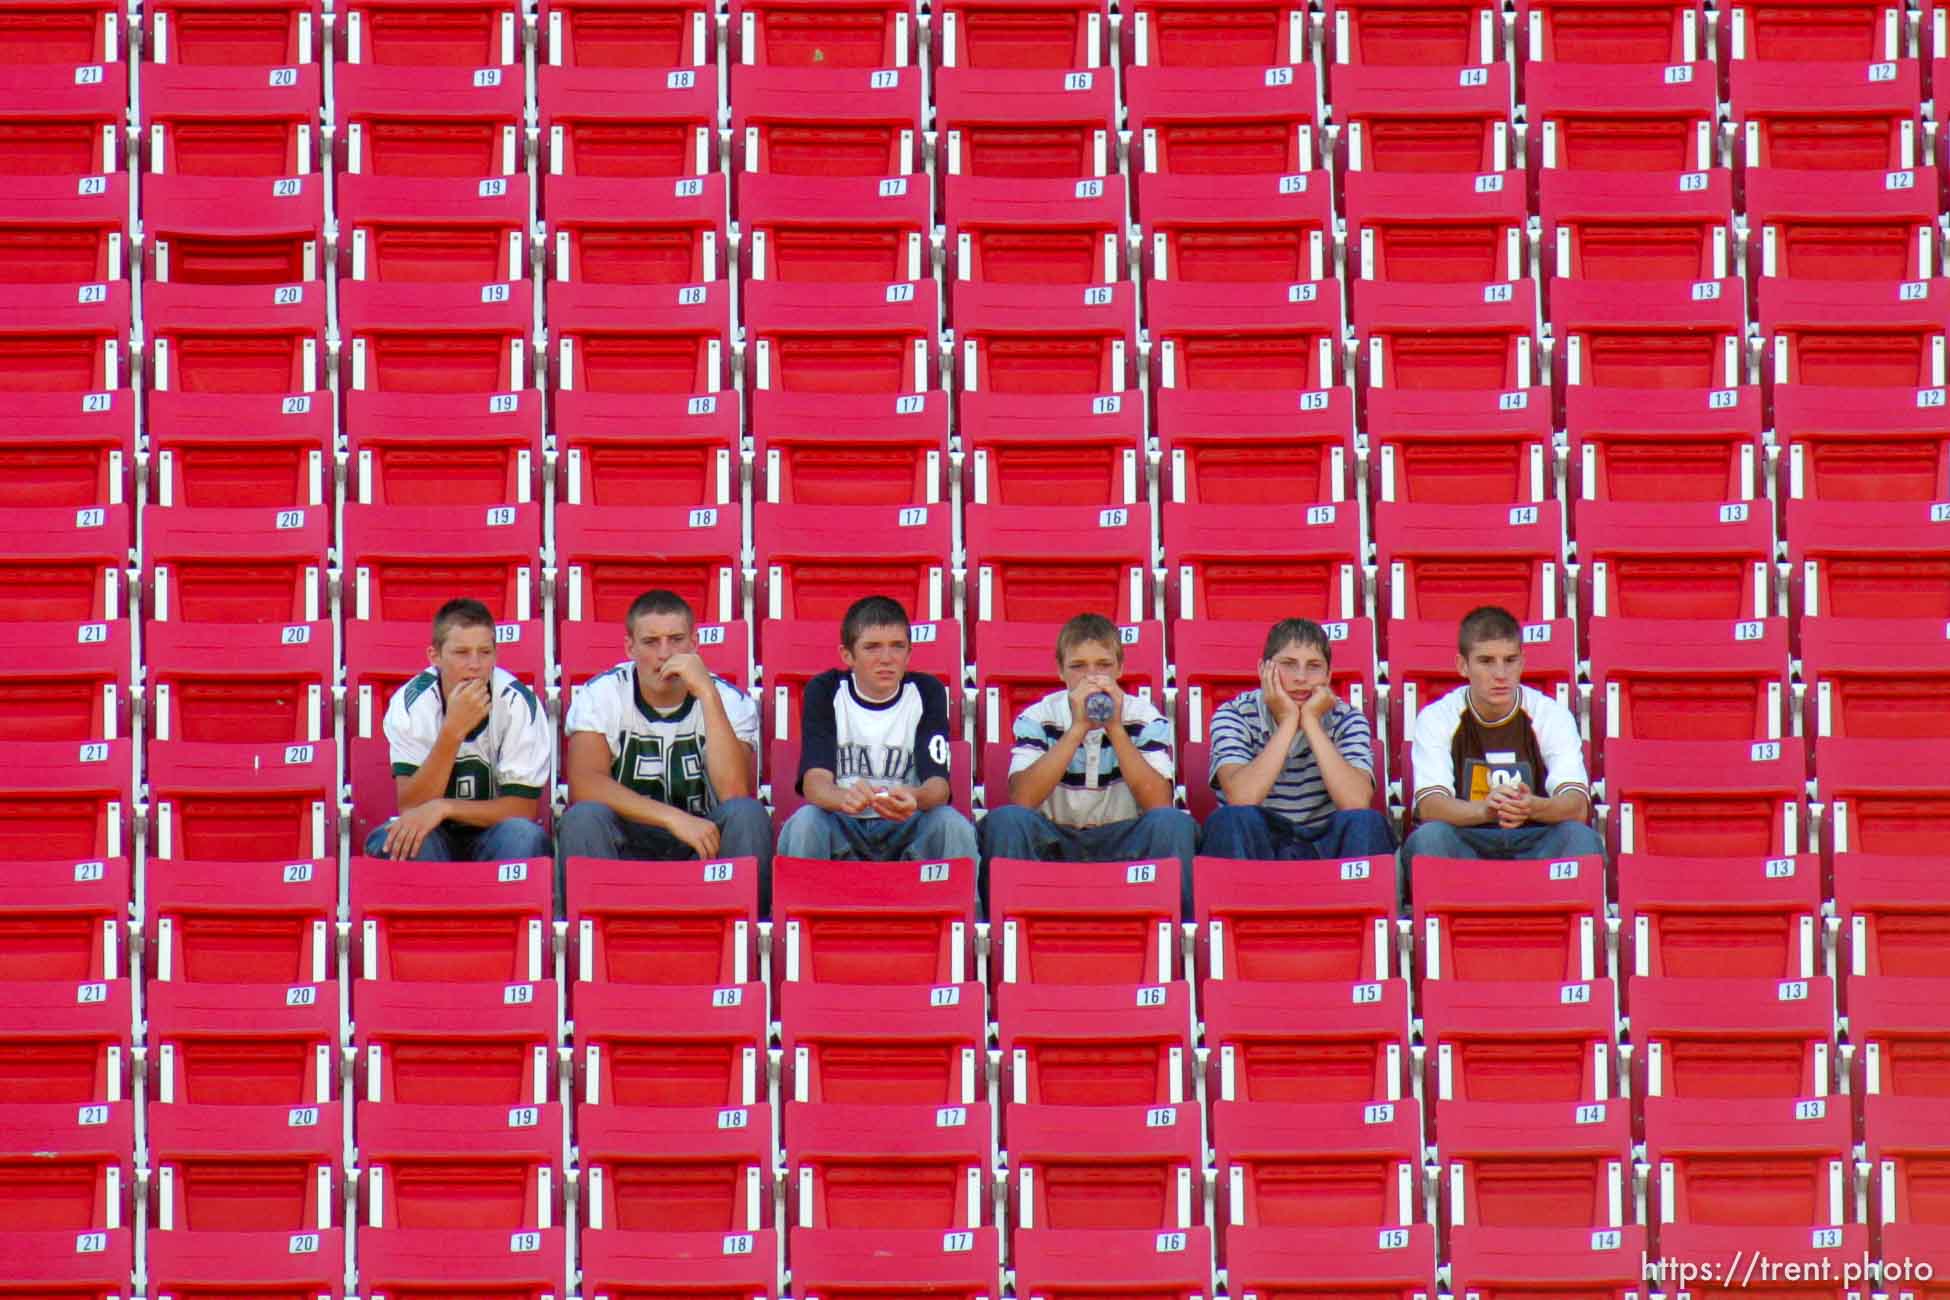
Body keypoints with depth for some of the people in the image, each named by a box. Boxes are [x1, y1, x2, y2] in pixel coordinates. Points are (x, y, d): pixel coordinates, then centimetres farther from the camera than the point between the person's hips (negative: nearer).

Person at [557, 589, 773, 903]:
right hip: (627, 847, -1)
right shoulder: (601, 695, -4)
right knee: (584, 818, -31)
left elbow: (734, 794, -21)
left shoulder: (729, 700, -4)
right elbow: (584, 785, -20)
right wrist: (674, 818, -29)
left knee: (748, 815, -28)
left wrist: (707, 693, -25)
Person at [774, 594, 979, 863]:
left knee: (953, 825, -30)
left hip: (906, 825, 0)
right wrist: (844, 798, -40)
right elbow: (814, 781, -14)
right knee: (804, 822, -32)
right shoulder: (825, 692, -2)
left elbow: (938, 783, -11)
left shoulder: (927, 693, 0)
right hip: (843, 825, 0)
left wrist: (914, 799, -37)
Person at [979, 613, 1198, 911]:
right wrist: (1078, 728, -22)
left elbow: (1159, 805, -15)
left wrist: (1114, 728, -20)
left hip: (1122, 847, 0)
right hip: (1055, 846, 0)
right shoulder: (1037, 719, -2)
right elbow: (1022, 800, -19)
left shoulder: (1145, 719, -1)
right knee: (1004, 820, -29)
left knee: (1172, 823, -29)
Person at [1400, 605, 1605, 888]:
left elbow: (1577, 807, -14)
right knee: (1429, 836, -33)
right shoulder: (1437, 718, -2)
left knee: (1580, 837, -30)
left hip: (1534, 845, 1)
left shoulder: (1552, 715, -1)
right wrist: (1484, 810, -39)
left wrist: (1533, 807, -39)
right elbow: (1429, 806, -16)